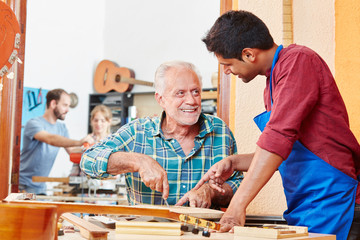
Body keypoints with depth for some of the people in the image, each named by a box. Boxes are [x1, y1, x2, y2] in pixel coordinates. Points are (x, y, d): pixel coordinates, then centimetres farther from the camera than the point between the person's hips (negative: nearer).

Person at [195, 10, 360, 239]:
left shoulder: (298, 60, -12)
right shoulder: (273, 82, 18)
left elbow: (278, 137, -22)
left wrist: (238, 205, -24)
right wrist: (234, 162, 10)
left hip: (332, 201, -9)